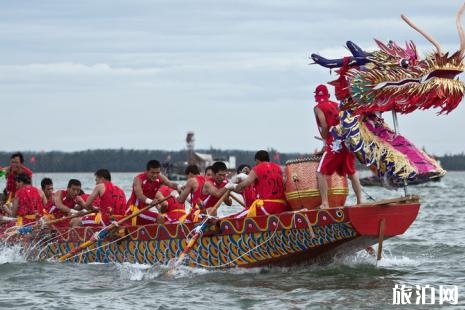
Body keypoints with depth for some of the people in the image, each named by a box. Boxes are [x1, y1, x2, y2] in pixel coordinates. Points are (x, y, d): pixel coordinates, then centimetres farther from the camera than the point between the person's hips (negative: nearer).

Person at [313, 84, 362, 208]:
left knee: (321, 173, -1)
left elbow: (325, 126, -12)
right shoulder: (336, 105, 19)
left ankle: (325, 203, -10)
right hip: (347, 141, 6)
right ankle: (359, 201, 17)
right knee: (352, 173, 16)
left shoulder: (318, 108, 1)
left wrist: (325, 141, 2)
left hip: (334, 145, -6)